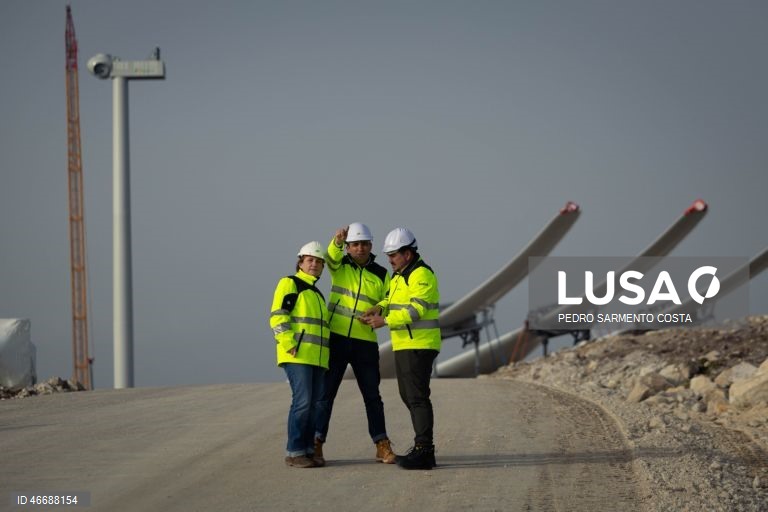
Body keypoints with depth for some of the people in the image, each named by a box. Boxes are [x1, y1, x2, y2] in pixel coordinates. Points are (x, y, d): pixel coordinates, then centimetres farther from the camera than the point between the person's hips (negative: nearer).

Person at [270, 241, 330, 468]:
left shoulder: (317, 293, 25)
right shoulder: (289, 284, 0)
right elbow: (278, 317, -11)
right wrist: (290, 346, -18)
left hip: (317, 357, 8)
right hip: (297, 355, -8)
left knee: (316, 404, 3)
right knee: (302, 402, -14)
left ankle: (308, 450, 9)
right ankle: (294, 453, -10)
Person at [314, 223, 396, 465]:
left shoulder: (381, 274, 8)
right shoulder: (340, 265, 3)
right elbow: (332, 256, -20)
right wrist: (337, 241, -44)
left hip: (365, 342, 1)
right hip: (336, 338, -1)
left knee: (372, 395, 4)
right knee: (326, 392, 1)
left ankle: (382, 446, 9)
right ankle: (316, 443, 5)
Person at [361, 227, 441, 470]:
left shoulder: (421, 275, -14)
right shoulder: (399, 275, 19)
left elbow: (416, 309, -22)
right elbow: (392, 299, 20)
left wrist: (385, 321, -24)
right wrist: (379, 308, -2)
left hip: (419, 345, -10)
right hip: (404, 345, 10)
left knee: (417, 396, -13)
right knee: (408, 395, 13)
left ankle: (424, 452, -15)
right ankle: (423, 448, 19)